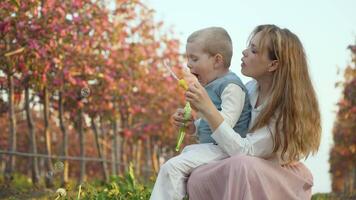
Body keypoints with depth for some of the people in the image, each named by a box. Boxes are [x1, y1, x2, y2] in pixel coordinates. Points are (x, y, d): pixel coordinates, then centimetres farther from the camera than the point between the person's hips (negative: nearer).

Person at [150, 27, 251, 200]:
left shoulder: (231, 86, -15)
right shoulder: (212, 86, 15)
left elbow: (225, 124, -26)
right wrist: (193, 126, 5)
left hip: (223, 149, -11)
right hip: (209, 146, 11)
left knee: (172, 167, -17)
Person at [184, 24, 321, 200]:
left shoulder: (287, 106, -21)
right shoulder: (251, 89, -2)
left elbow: (245, 151, -27)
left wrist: (208, 109, -30)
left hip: (283, 179, -5)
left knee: (242, 164, -35)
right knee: (198, 179, -21)